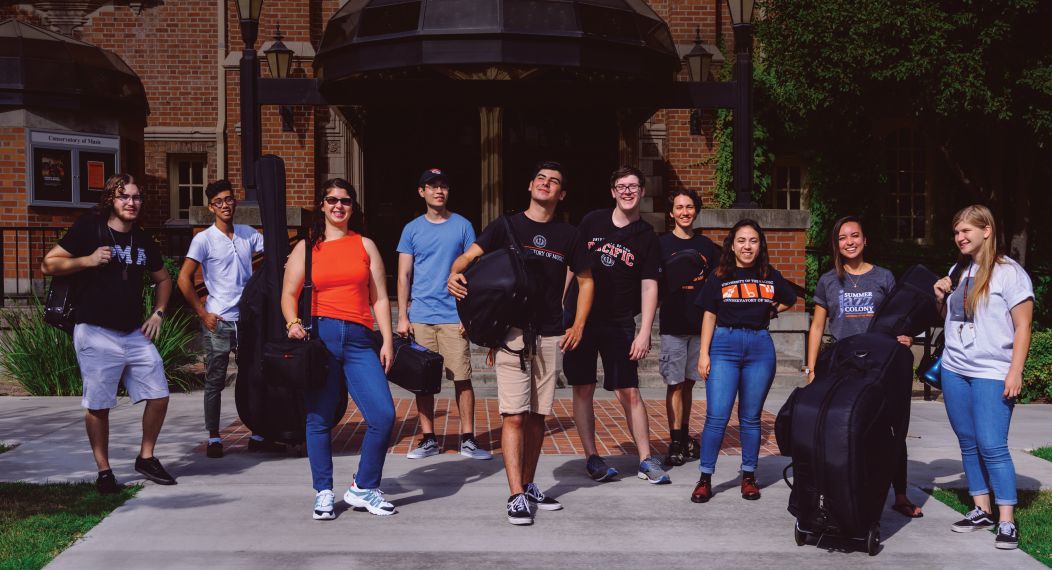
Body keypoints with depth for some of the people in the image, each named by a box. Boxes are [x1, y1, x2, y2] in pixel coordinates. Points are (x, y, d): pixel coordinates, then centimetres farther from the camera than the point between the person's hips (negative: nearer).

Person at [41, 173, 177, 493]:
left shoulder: (144, 240, 11)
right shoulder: (89, 229, -4)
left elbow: (163, 279, 25)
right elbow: (48, 265, -4)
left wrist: (157, 314, 13)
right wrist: (87, 260, -17)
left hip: (135, 334, 5)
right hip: (96, 334, -5)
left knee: (159, 396, 1)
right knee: (98, 406, 0)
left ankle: (146, 458, 19)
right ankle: (104, 472, 15)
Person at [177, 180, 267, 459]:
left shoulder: (248, 234, 8)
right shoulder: (204, 239, -4)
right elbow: (184, 278, -5)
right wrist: (203, 314, -8)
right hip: (217, 321, -4)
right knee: (215, 382, 4)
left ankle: (258, 435, 17)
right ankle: (213, 438, 14)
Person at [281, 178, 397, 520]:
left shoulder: (365, 245, 17)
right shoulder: (306, 248, 14)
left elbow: (379, 298, 12)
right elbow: (289, 294, 10)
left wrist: (387, 341, 2)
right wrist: (293, 322, -11)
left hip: (358, 339, 1)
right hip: (318, 336, -1)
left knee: (384, 416, -10)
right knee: (319, 419, 2)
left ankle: (363, 488, 7)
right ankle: (323, 494, 17)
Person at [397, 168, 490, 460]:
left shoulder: (463, 226, 5)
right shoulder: (412, 229, 8)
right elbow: (404, 276, 8)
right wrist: (403, 317, 0)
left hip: (454, 316, -2)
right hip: (420, 316, 2)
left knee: (462, 378, -4)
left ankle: (467, 439, 4)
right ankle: (428, 439, 13)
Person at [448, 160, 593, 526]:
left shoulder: (567, 235, 10)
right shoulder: (506, 226, 3)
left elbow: (585, 280, 18)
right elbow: (470, 255, -5)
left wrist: (579, 325, 9)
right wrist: (454, 274, -27)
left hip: (550, 337, 3)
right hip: (513, 331, -3)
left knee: (537, 414, 10)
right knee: (514, 415, -9)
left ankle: (528, 485, 23)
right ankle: (516, 496, -8)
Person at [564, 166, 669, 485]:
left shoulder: (646, 237, 1)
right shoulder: (593, 221, 3)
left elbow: (649, 287, -3)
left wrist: (644, 333, -10)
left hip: (619, 324, -1)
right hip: (580, 317, 1)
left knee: (629, 393, -2)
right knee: (583, 390, 3)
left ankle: (646, 461, 7)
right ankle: (592, 458, 13)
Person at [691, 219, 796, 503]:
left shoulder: (770, 276, 8)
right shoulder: (720, 277, 3)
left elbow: (790, 299, 26)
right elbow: (709, 316, 3)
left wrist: (770, 312, 10)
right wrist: (704, 353, -3)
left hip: (760, 347, 2)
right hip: (724, 345, -2)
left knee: (751, 417, 7)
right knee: (716, 416, -8)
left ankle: (749, 476, 18)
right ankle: (705, 478, 1)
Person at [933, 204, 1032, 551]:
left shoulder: (1009, 272, -8)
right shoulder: (957, 271, 12)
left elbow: (1023, 327, -10)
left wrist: (1015, 372, -16)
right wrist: (940, 298, 4)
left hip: (991, 374, -6)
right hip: (954, 370, 7)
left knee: (992, 447, -11)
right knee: (968, 443, 8)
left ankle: (1007, 521, -4)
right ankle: (981, 510, 17)